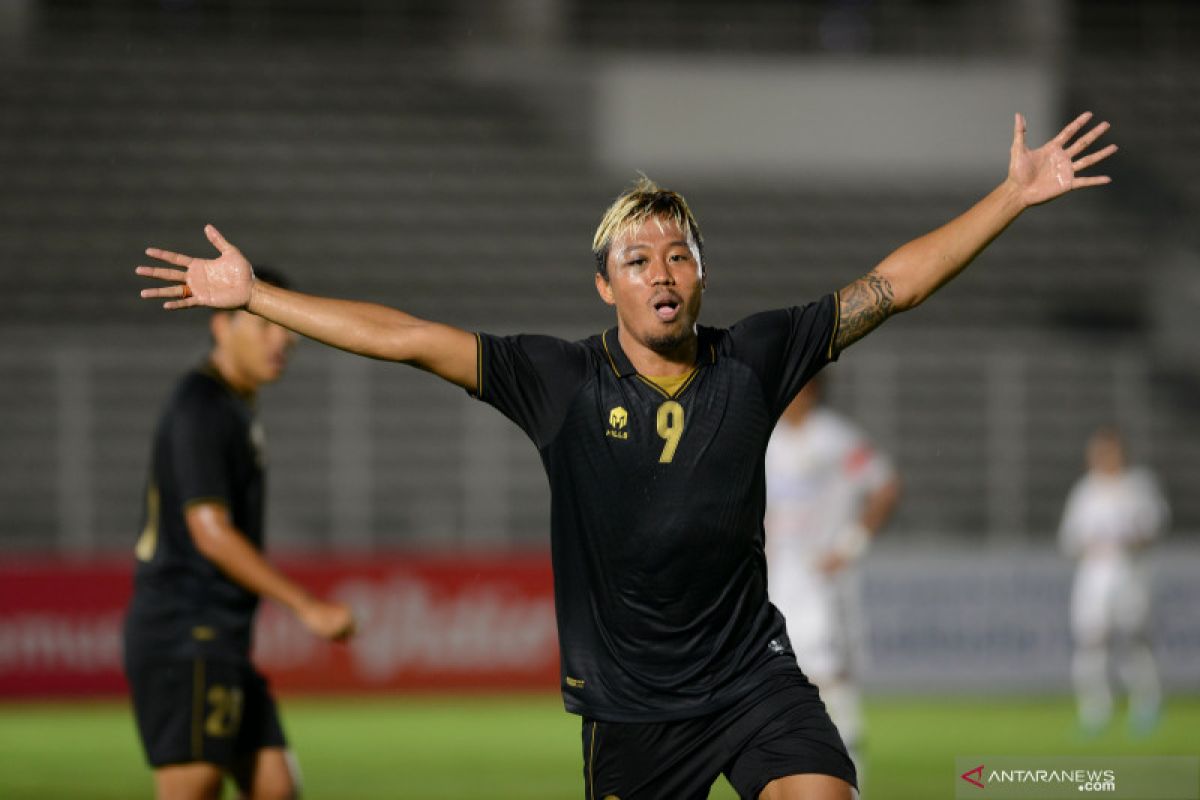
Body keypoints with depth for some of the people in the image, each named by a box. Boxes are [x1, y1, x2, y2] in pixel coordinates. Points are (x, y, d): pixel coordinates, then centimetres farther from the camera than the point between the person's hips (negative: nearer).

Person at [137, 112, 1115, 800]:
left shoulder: (751, 361, -2)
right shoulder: (563, 382, -5)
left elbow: (892, 284, 1)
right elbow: (406, 338, -5)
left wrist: (1016, 194, -1)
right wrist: (252, 293, -7)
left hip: (753, 674, 1)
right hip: (629, 705, 0)